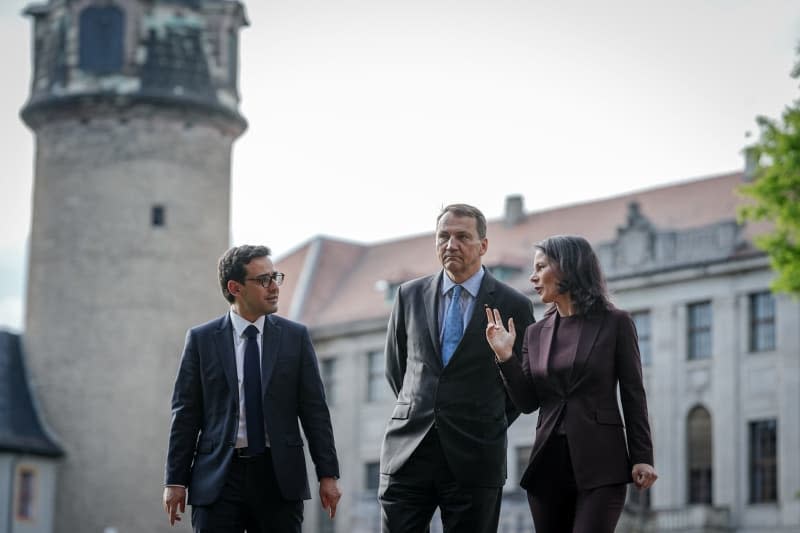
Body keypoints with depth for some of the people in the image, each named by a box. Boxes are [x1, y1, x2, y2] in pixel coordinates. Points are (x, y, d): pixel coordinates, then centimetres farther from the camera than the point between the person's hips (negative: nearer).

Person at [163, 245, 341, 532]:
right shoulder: (201, 339, 4)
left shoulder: (295, 336, 7)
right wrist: (175, 480, -1)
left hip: (279, 476, 1)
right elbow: (185, 413, 4)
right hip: (218, 478, -1)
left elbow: (315, 410, 6)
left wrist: (328, 474, 1)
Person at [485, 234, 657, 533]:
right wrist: (505, 356, -3)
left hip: (600, 464, -5)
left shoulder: (614, 323, 1)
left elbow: (633, 395, 0)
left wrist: (642, 458, -5)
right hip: (549, 465, 5)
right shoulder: (536, 332, 13)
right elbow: (527, 402, 9)